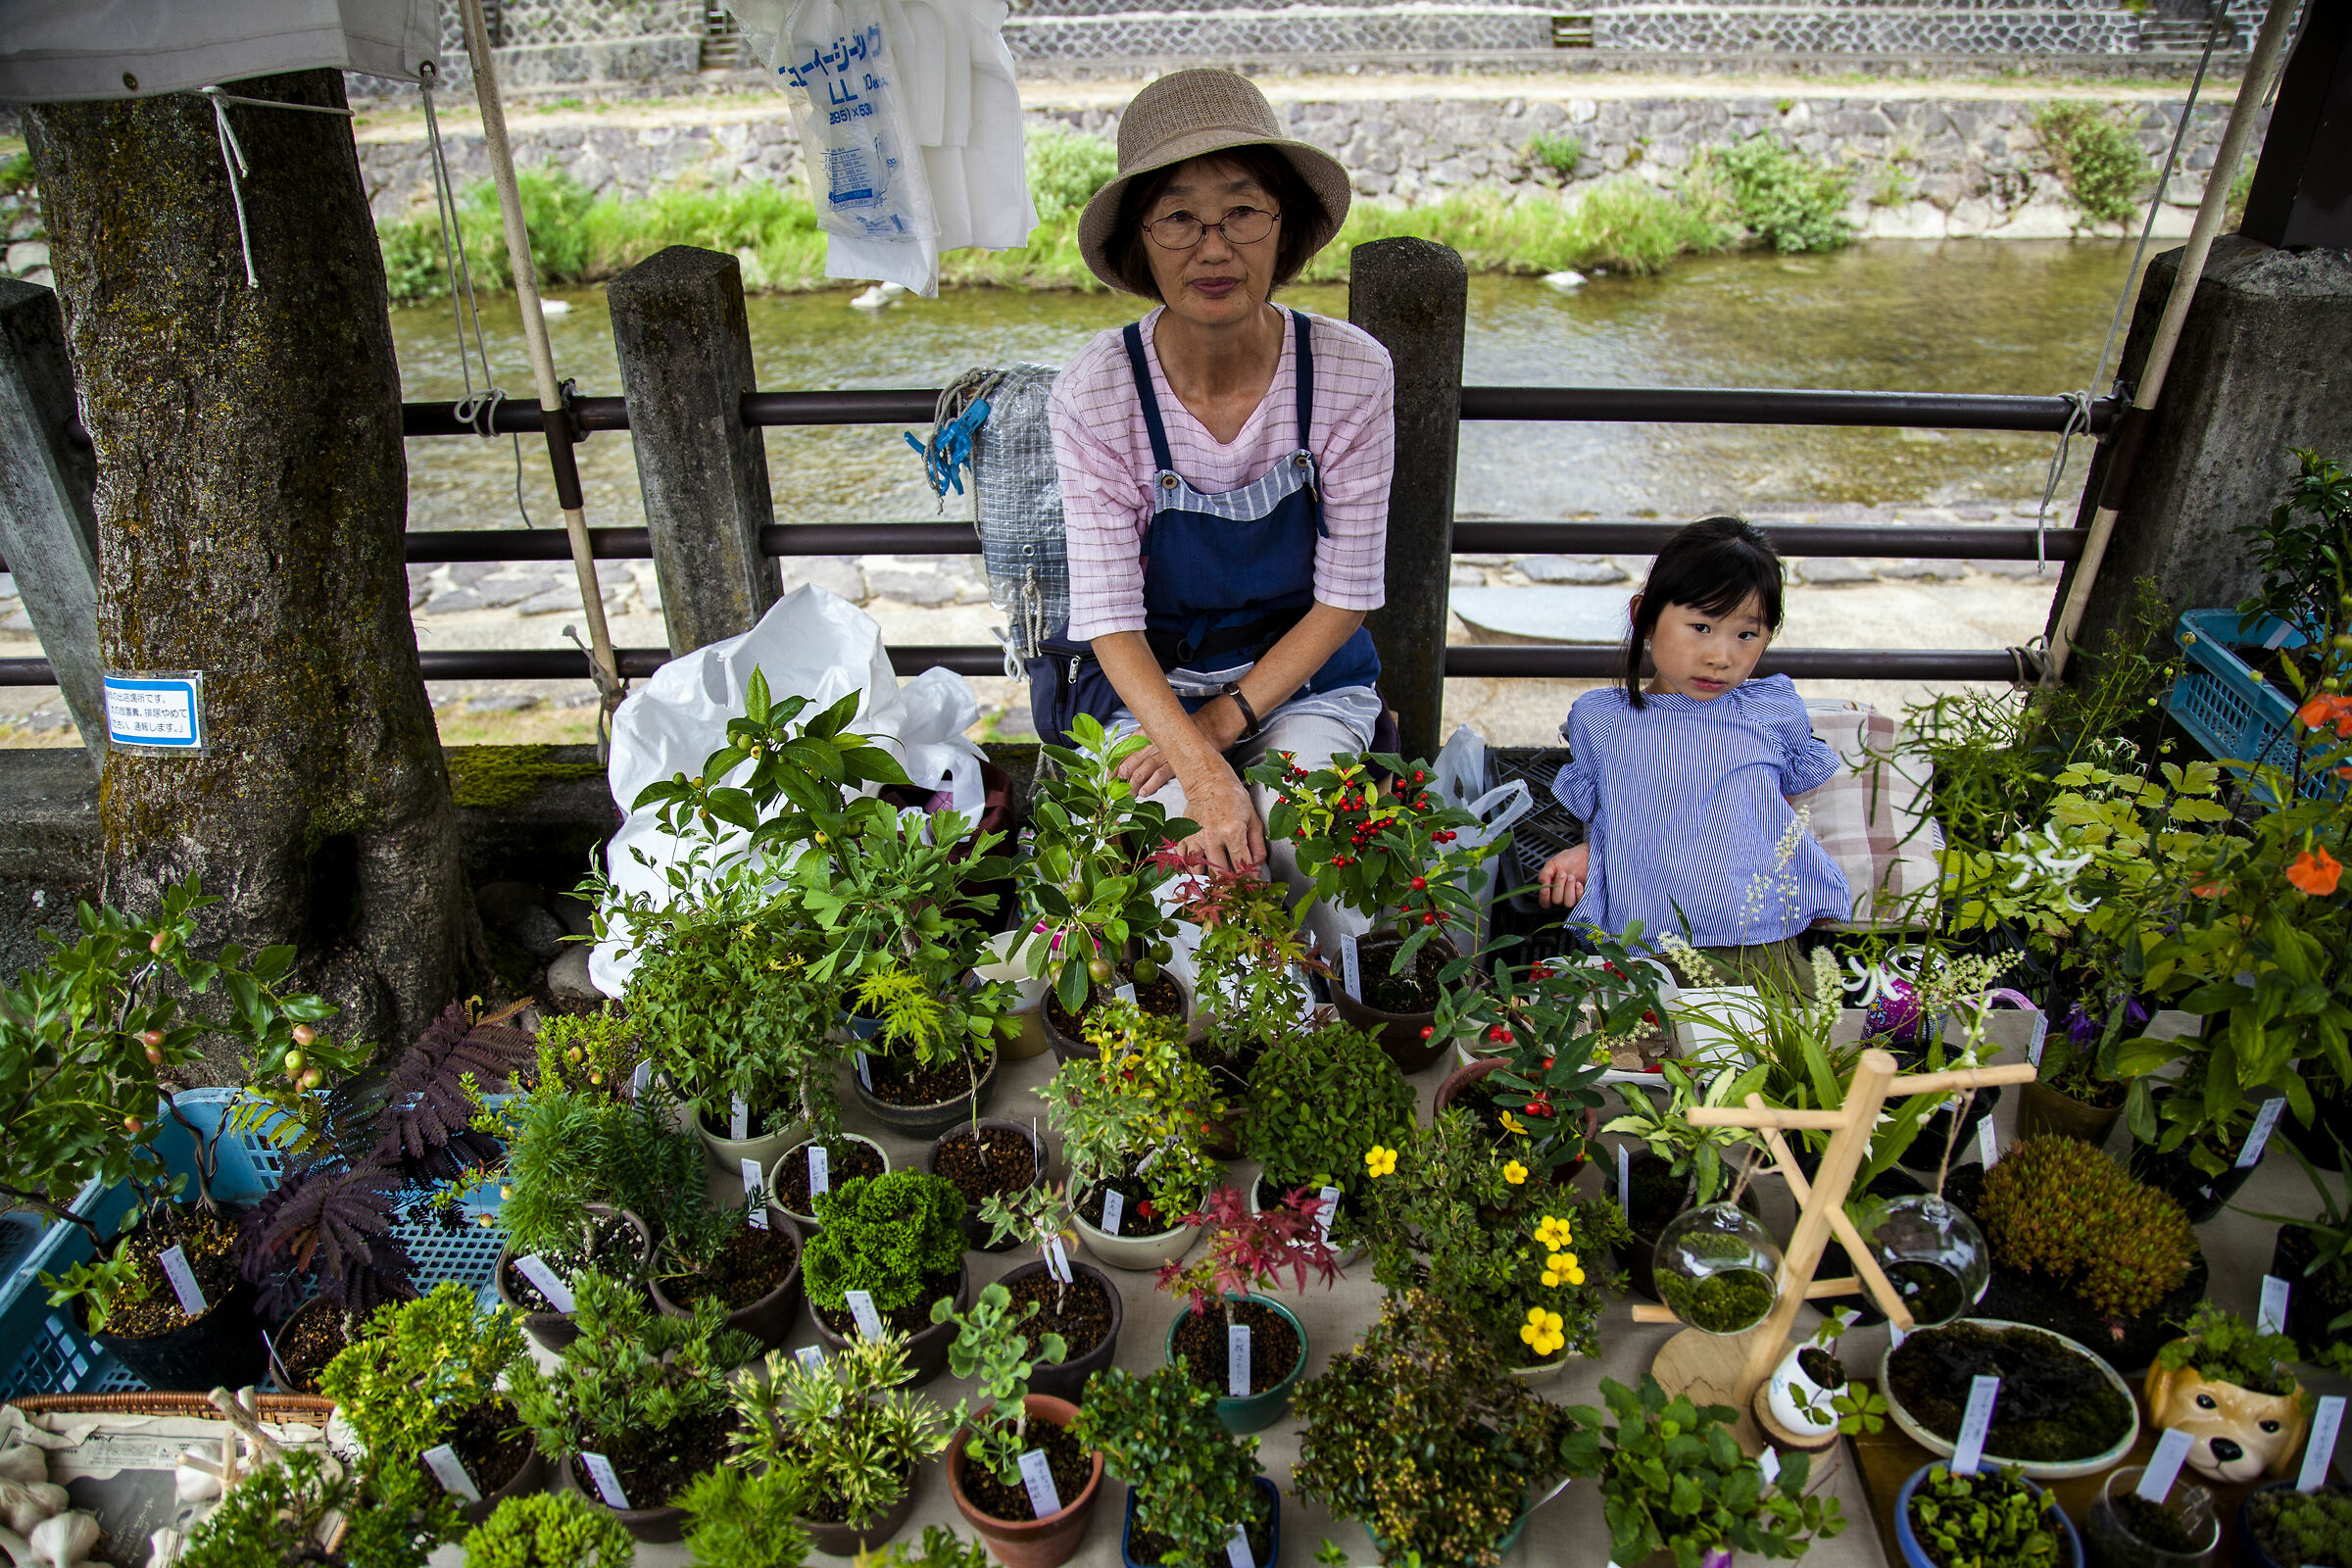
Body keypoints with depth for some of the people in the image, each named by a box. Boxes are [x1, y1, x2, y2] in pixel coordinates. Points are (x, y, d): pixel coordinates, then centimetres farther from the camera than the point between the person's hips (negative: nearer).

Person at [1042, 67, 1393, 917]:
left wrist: (1229, 719, -17)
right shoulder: (1094, 391, -16)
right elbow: (1111, 619, -16)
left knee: (1293, 845, -24)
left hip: (1306, 679, 1)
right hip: (1150, 682, 0)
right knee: (1199, 861, -25)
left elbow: (1347, 596, -8)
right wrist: (1201, 767, -30)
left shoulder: (1352, 371, -14)